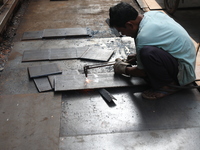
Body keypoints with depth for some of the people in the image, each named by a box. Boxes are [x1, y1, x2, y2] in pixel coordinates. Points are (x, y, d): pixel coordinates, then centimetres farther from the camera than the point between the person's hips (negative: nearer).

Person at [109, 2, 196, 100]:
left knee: (147, 52, -31)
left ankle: (169, 85, -8)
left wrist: (124, 69, 9)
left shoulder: (143, 37, -26)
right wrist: (138, 55, 21)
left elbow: (142, 72, -11)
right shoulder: (152, 14, -1)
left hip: (184, 72, -10)